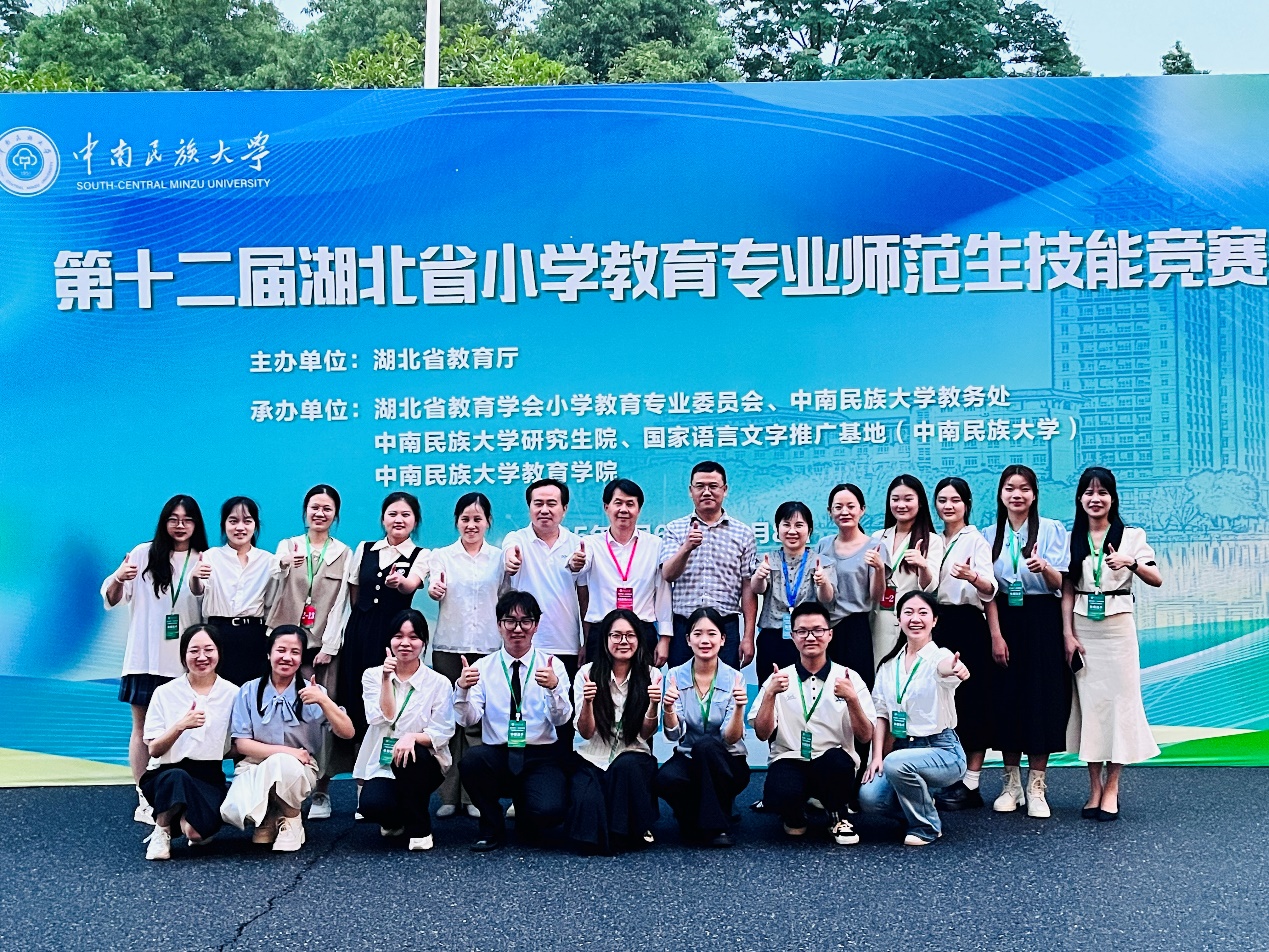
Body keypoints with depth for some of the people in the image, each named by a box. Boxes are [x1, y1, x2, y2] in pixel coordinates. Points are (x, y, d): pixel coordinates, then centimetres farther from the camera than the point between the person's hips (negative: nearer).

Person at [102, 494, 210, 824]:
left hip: (185, 660, 1)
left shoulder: (205, 561, 5)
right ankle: (144, 799, 7)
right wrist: (118, 579, -17)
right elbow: (112, 600, 3)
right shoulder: (144, 554, 1)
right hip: (146, 657, -1)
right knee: (143, 726, 2)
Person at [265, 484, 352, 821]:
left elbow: (339, 604, 2)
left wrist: (328, 647, -7)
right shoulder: (286, 546, 9)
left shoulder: (343, 554, 8)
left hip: (324, 645, 0)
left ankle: (321, 791, 3)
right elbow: (275, 594, -2)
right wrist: (284, 566, -22)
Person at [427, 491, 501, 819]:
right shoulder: (442, 556, 6)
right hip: (448, 646, 0)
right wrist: (435, 589, -32)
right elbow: (434, 588, -9)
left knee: (479, 719, -2)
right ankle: (449, 794, 8)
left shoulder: (499, 557, 7)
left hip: (488, 648, 0)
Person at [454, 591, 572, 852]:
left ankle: (525, 819, 13)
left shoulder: (552, 665, 3)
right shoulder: (483, 667, 6)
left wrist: (554, 687, -28)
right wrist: (462, 688, -24)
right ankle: (492, 829, -5)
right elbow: (468, 719, -5)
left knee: (549, 811, -29)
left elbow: (561, 718, -9)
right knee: (471, 759, -33)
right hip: (497, 757, 1)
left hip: (541, 758, -1)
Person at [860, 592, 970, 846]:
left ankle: (927, 826, -7)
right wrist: (877, 756, -6)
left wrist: (954, 670, -61)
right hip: (902, 748, 5)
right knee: (869, 798, -20)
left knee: (897, 763, -34)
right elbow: (880, 712, 6)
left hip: (941, 751, -5)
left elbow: (944, 667, -37)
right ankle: (922, 806, 11)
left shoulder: (939, 656, -11)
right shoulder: (889, 663, 6)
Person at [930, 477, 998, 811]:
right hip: (938, 624, 6)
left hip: (967, 626, -6)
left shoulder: (975, 540, -4)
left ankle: (970, 785, 0)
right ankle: (951, 778, 13)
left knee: (971, 700, -4)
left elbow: (989, 589, -18)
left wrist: (972, 577, -38)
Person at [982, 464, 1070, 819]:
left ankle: (1036, 787, 4)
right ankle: (1011, 785, 13)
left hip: (1042, 622, -2)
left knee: (1041, 699, -4)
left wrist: (1044, 568, -25)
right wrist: (996, 634, -6)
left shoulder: (1053, 530, 2)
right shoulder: (990, 535, 9)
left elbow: (1062, 585, -3)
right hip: (1005, 621, 2)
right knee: (1006, 698, 2)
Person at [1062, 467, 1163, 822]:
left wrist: (1131, 563, -26)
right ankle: (1094, 788, 8)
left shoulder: (1132, 536, 3)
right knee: (1088, 702, 1)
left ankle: (1111, 789, 4)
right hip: (1083, 628, 2)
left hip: (1118, 626, -2)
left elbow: (1157, 579, -7)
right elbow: (1067, 591, 5)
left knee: (1119, 700, -3)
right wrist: (1068, 634, -4)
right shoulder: (1072, 538, 8)